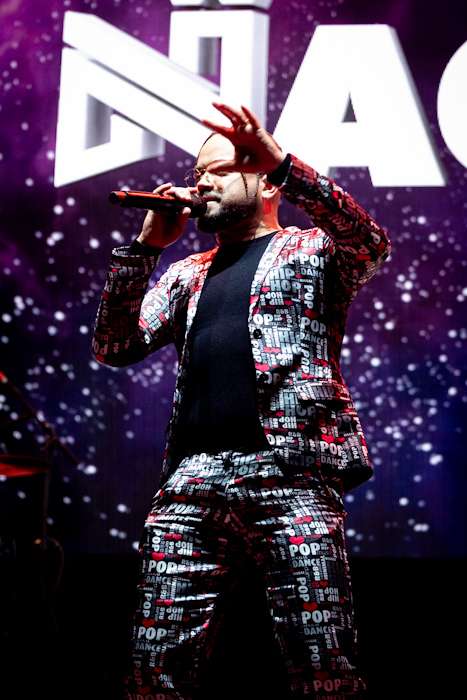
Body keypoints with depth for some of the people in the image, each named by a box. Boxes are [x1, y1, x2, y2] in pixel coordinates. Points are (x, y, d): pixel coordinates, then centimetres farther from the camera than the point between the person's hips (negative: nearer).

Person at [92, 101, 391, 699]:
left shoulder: (312, 249, 14)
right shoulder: (187, 274, 27)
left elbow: (370, 244, -9)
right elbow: (114, 347, 17)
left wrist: (284, 163, -21)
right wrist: (146, 245, 8)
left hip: (289, 471, -4)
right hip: (190, 479, 4)